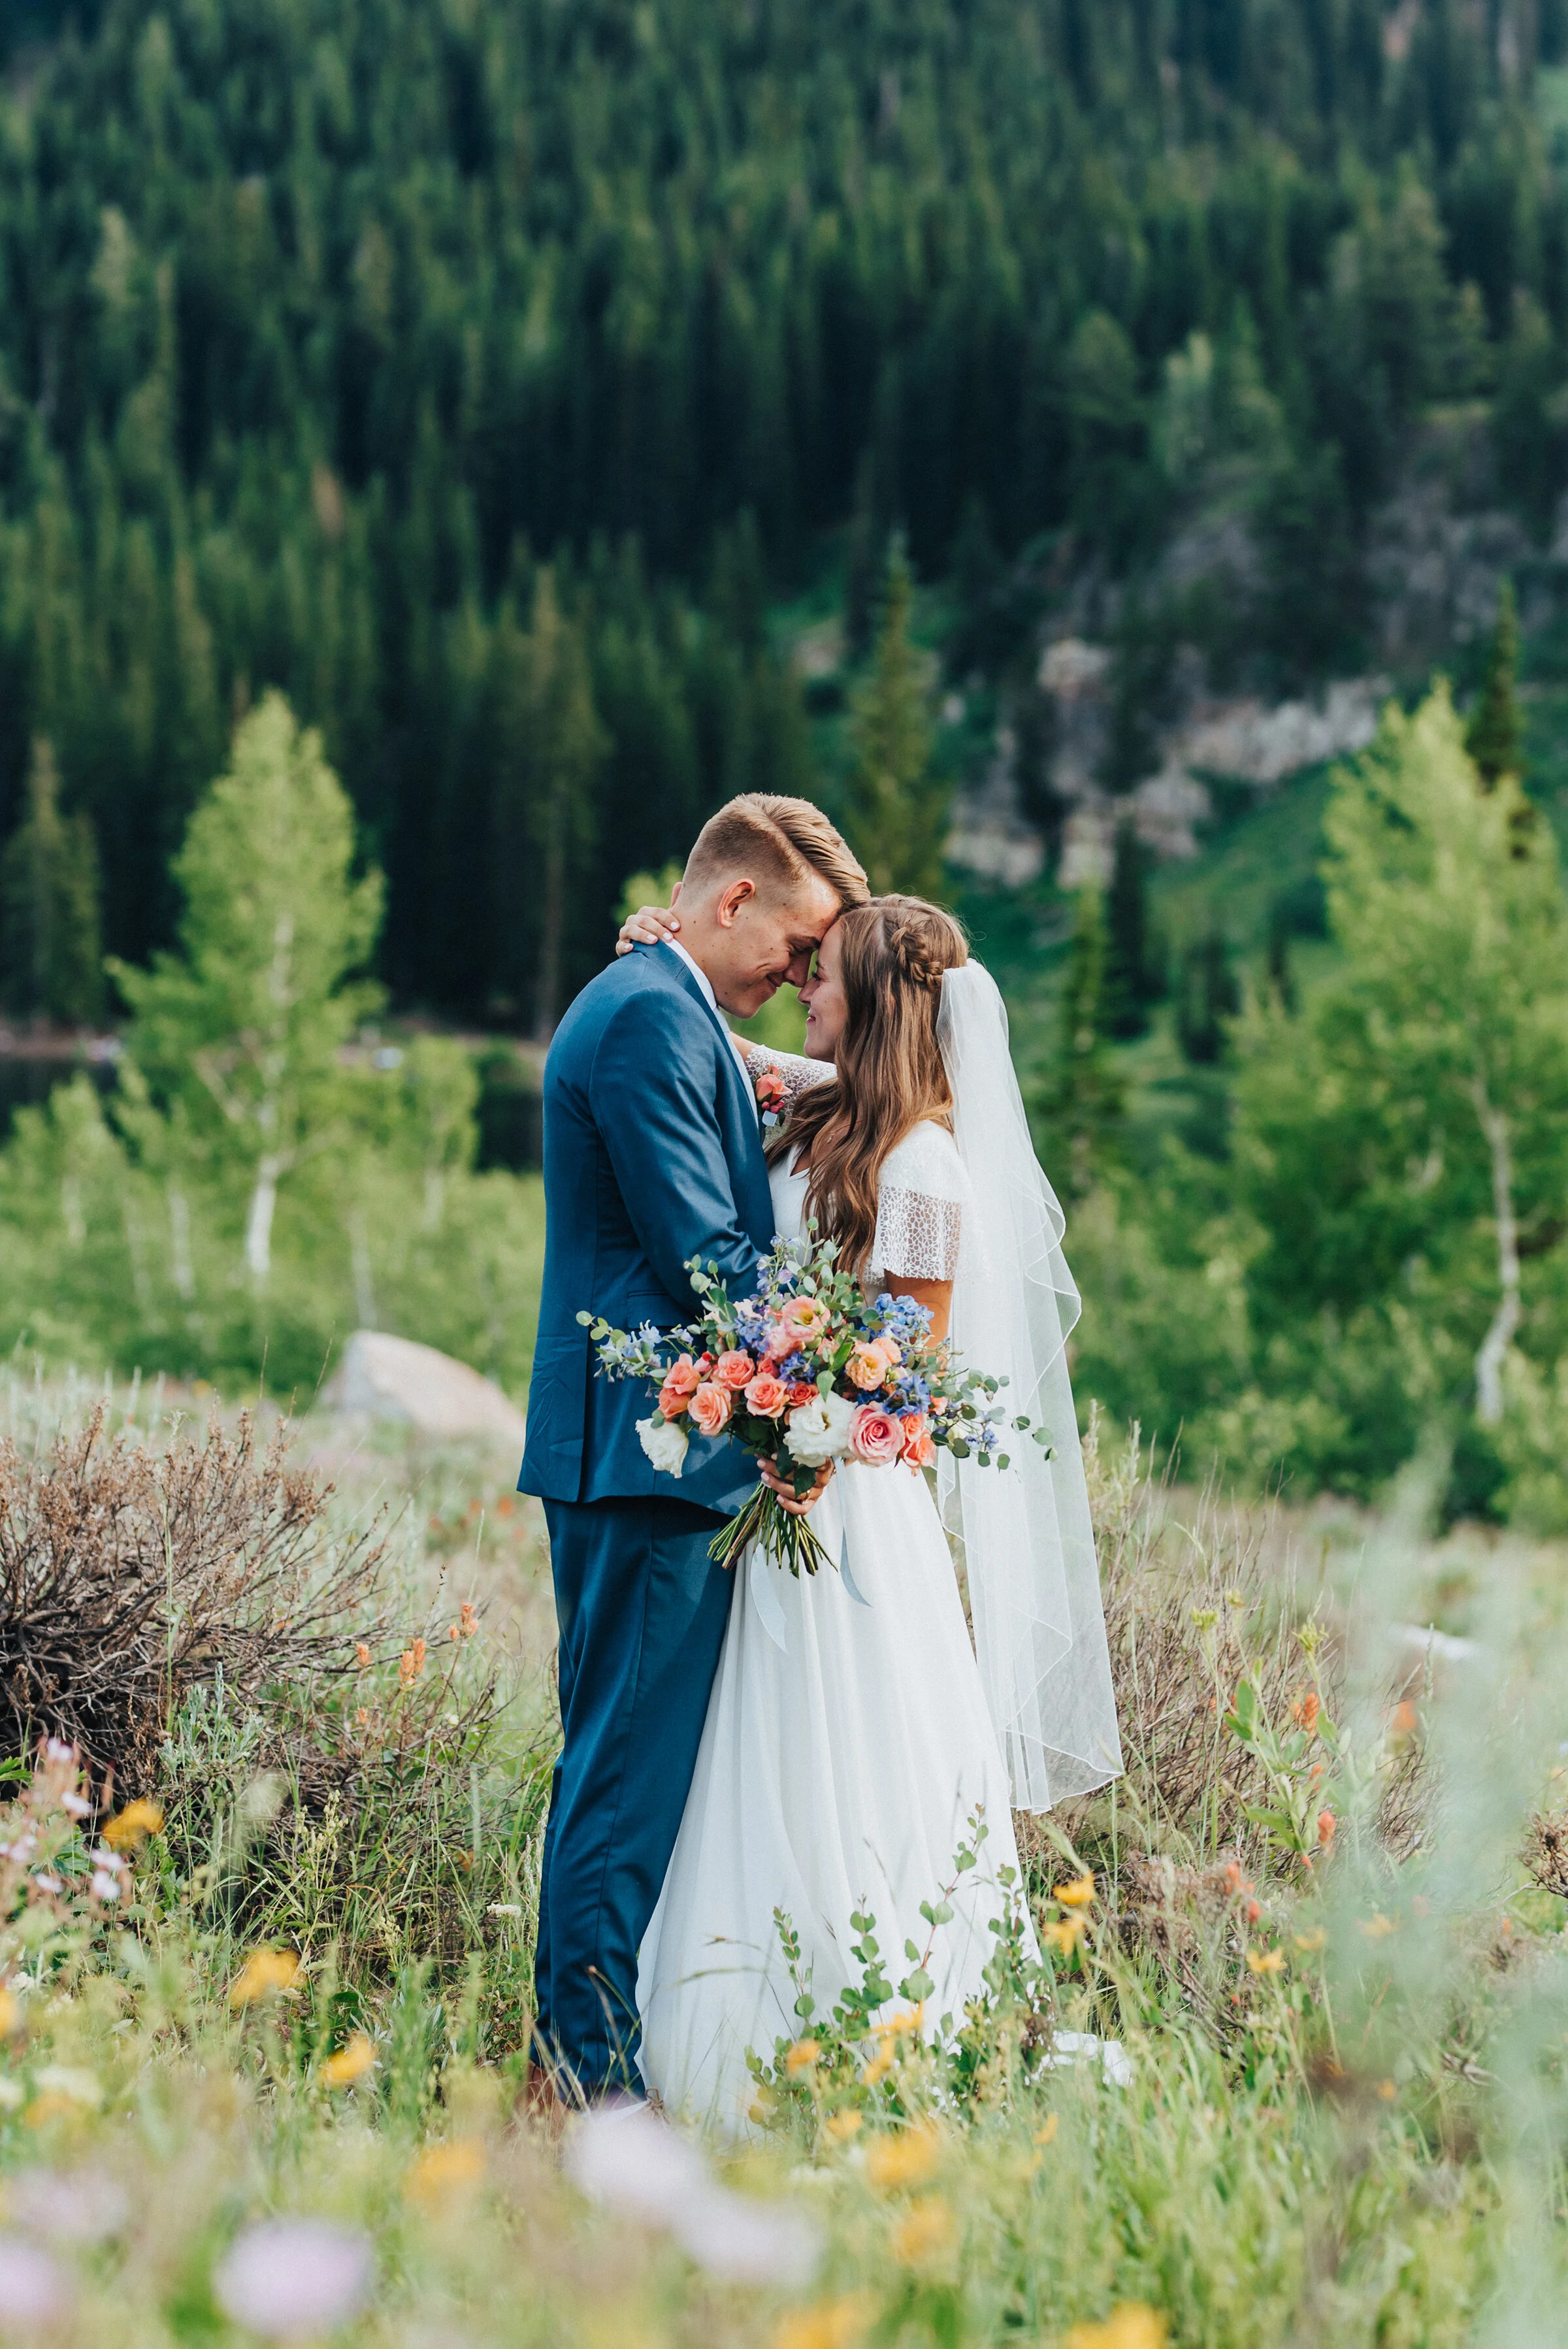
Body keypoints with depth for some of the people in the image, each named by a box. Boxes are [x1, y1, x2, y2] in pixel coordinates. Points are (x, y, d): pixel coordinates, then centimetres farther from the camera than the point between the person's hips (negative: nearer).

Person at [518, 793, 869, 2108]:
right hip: (650, 1453, -11)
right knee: (634, 1766, -7)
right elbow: (705, 1256, -17)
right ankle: (594, 2070, -2)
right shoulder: (655, 1019, -14)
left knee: (622, 1762, 13)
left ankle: (572, 2058, 20)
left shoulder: (649, 1006, 21)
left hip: (624, 1446, 11)